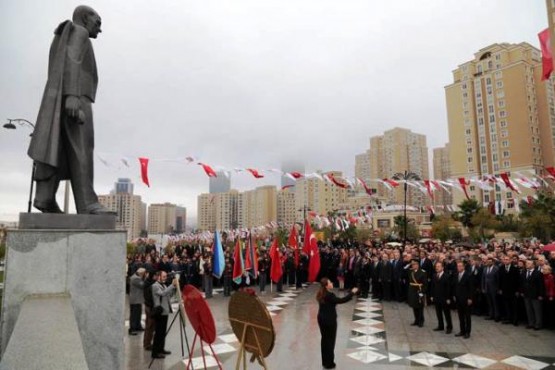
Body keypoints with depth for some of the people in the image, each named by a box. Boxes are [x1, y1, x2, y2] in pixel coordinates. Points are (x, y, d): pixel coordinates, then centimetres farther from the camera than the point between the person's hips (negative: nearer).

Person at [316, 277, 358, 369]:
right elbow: (341, 300, -26)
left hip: (321, 319, 8)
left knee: (324, 339, 18)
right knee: (330, 340, 7)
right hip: (329, 320, -8)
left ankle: (325, 361, 29)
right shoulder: (329, 295, -25)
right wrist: (352, 293, -19)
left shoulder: (321, 294, 1)